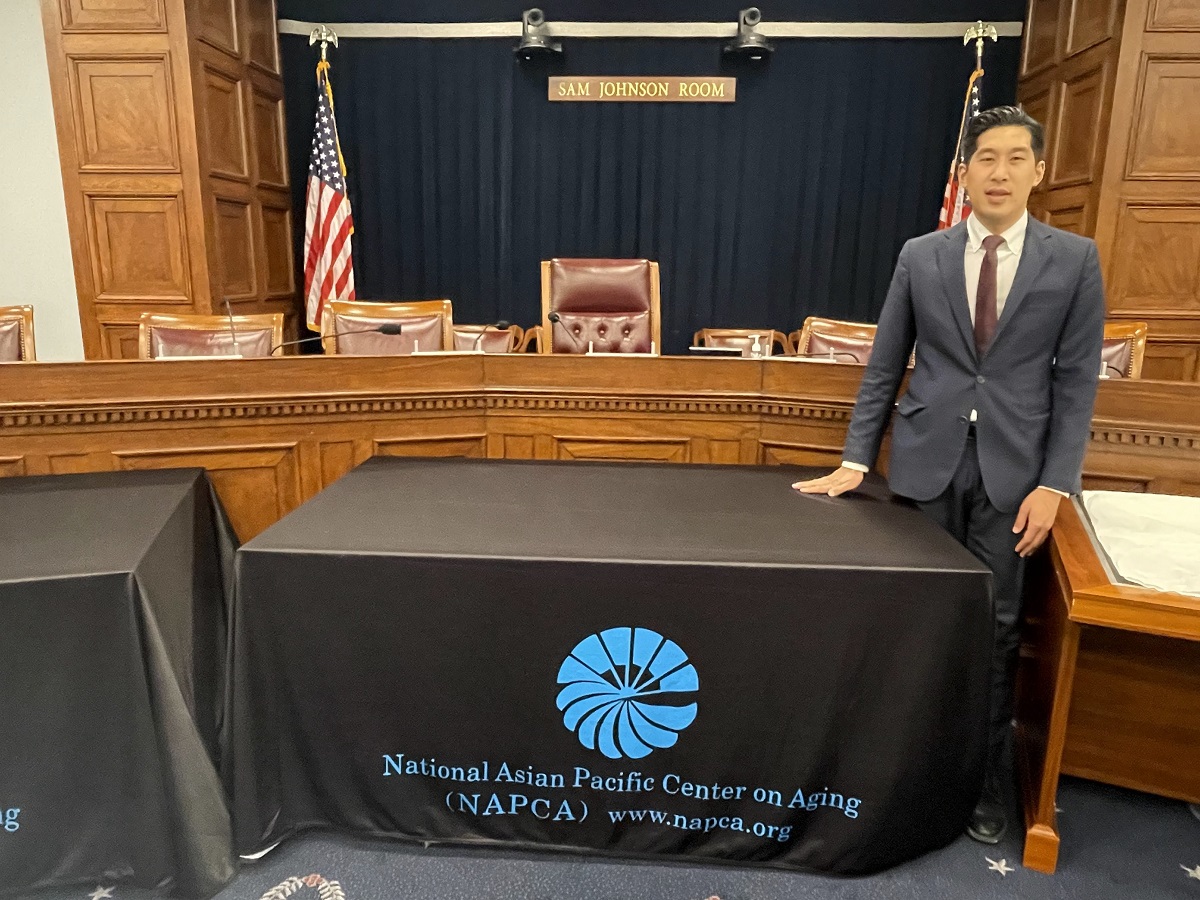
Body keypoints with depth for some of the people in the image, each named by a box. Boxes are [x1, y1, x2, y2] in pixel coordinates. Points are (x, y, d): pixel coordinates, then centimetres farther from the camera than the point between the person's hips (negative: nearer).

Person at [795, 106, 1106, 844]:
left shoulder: (1074, 259, 2)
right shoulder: (920, 256, 4)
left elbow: (1076, 380, 1)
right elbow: (884, 367, 5)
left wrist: (1054, 483, -7)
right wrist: (856, 459, 0)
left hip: (1014, 468, 0)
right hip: (926, 461, 1)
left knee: (996, 626, 6)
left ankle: (987, 781, 22)